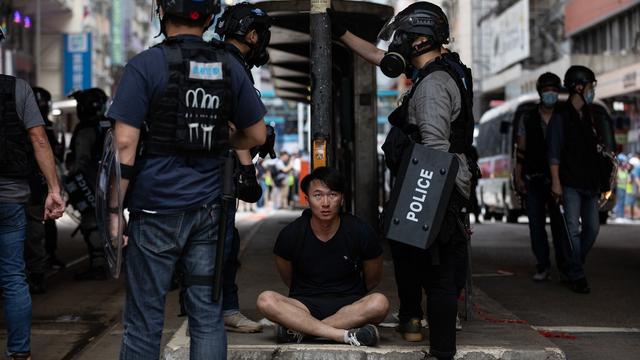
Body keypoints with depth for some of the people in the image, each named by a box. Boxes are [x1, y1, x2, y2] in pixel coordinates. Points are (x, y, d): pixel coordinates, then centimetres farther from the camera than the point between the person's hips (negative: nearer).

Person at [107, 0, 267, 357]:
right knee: (208, 318, 7)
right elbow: (257, 135, 12)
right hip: (210, 210, 4)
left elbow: (125, 144, -11)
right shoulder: (229, 67, 5)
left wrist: (114, 210, -6)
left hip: (157, 210, -3)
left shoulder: (146, 65, -6)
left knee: (144, 323, 3)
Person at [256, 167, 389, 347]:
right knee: (265, 300, -30)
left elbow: (373, 280, 8)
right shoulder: (290, 234, -6)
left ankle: (300, 329, -27)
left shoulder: (361, 232, -7)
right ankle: (346, 335, -34)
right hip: (304, 306, 0)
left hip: (349, 305, 0)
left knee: (380, 303, -33)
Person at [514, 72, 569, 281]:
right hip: (533, 180, 1)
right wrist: (518, 178, 1)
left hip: (557, 179, -1)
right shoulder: (527, 119, 9)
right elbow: (521, 151, 8)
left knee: (560, 224, -5)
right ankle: (543, 266, 8)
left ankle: (564, 266, 3)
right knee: (536, 224, 1)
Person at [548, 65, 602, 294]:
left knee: (592, 227, 6)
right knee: (574, 228, -7)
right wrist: (556, 182, -15)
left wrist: (597, 181, 16)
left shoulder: (587, 116, 17)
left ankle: (575, 266, 22)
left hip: (589, 183, 7)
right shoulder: (561, 116, -4)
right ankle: (577, 275, -2)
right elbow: (554, 153, -9)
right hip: (570, 183, -7)